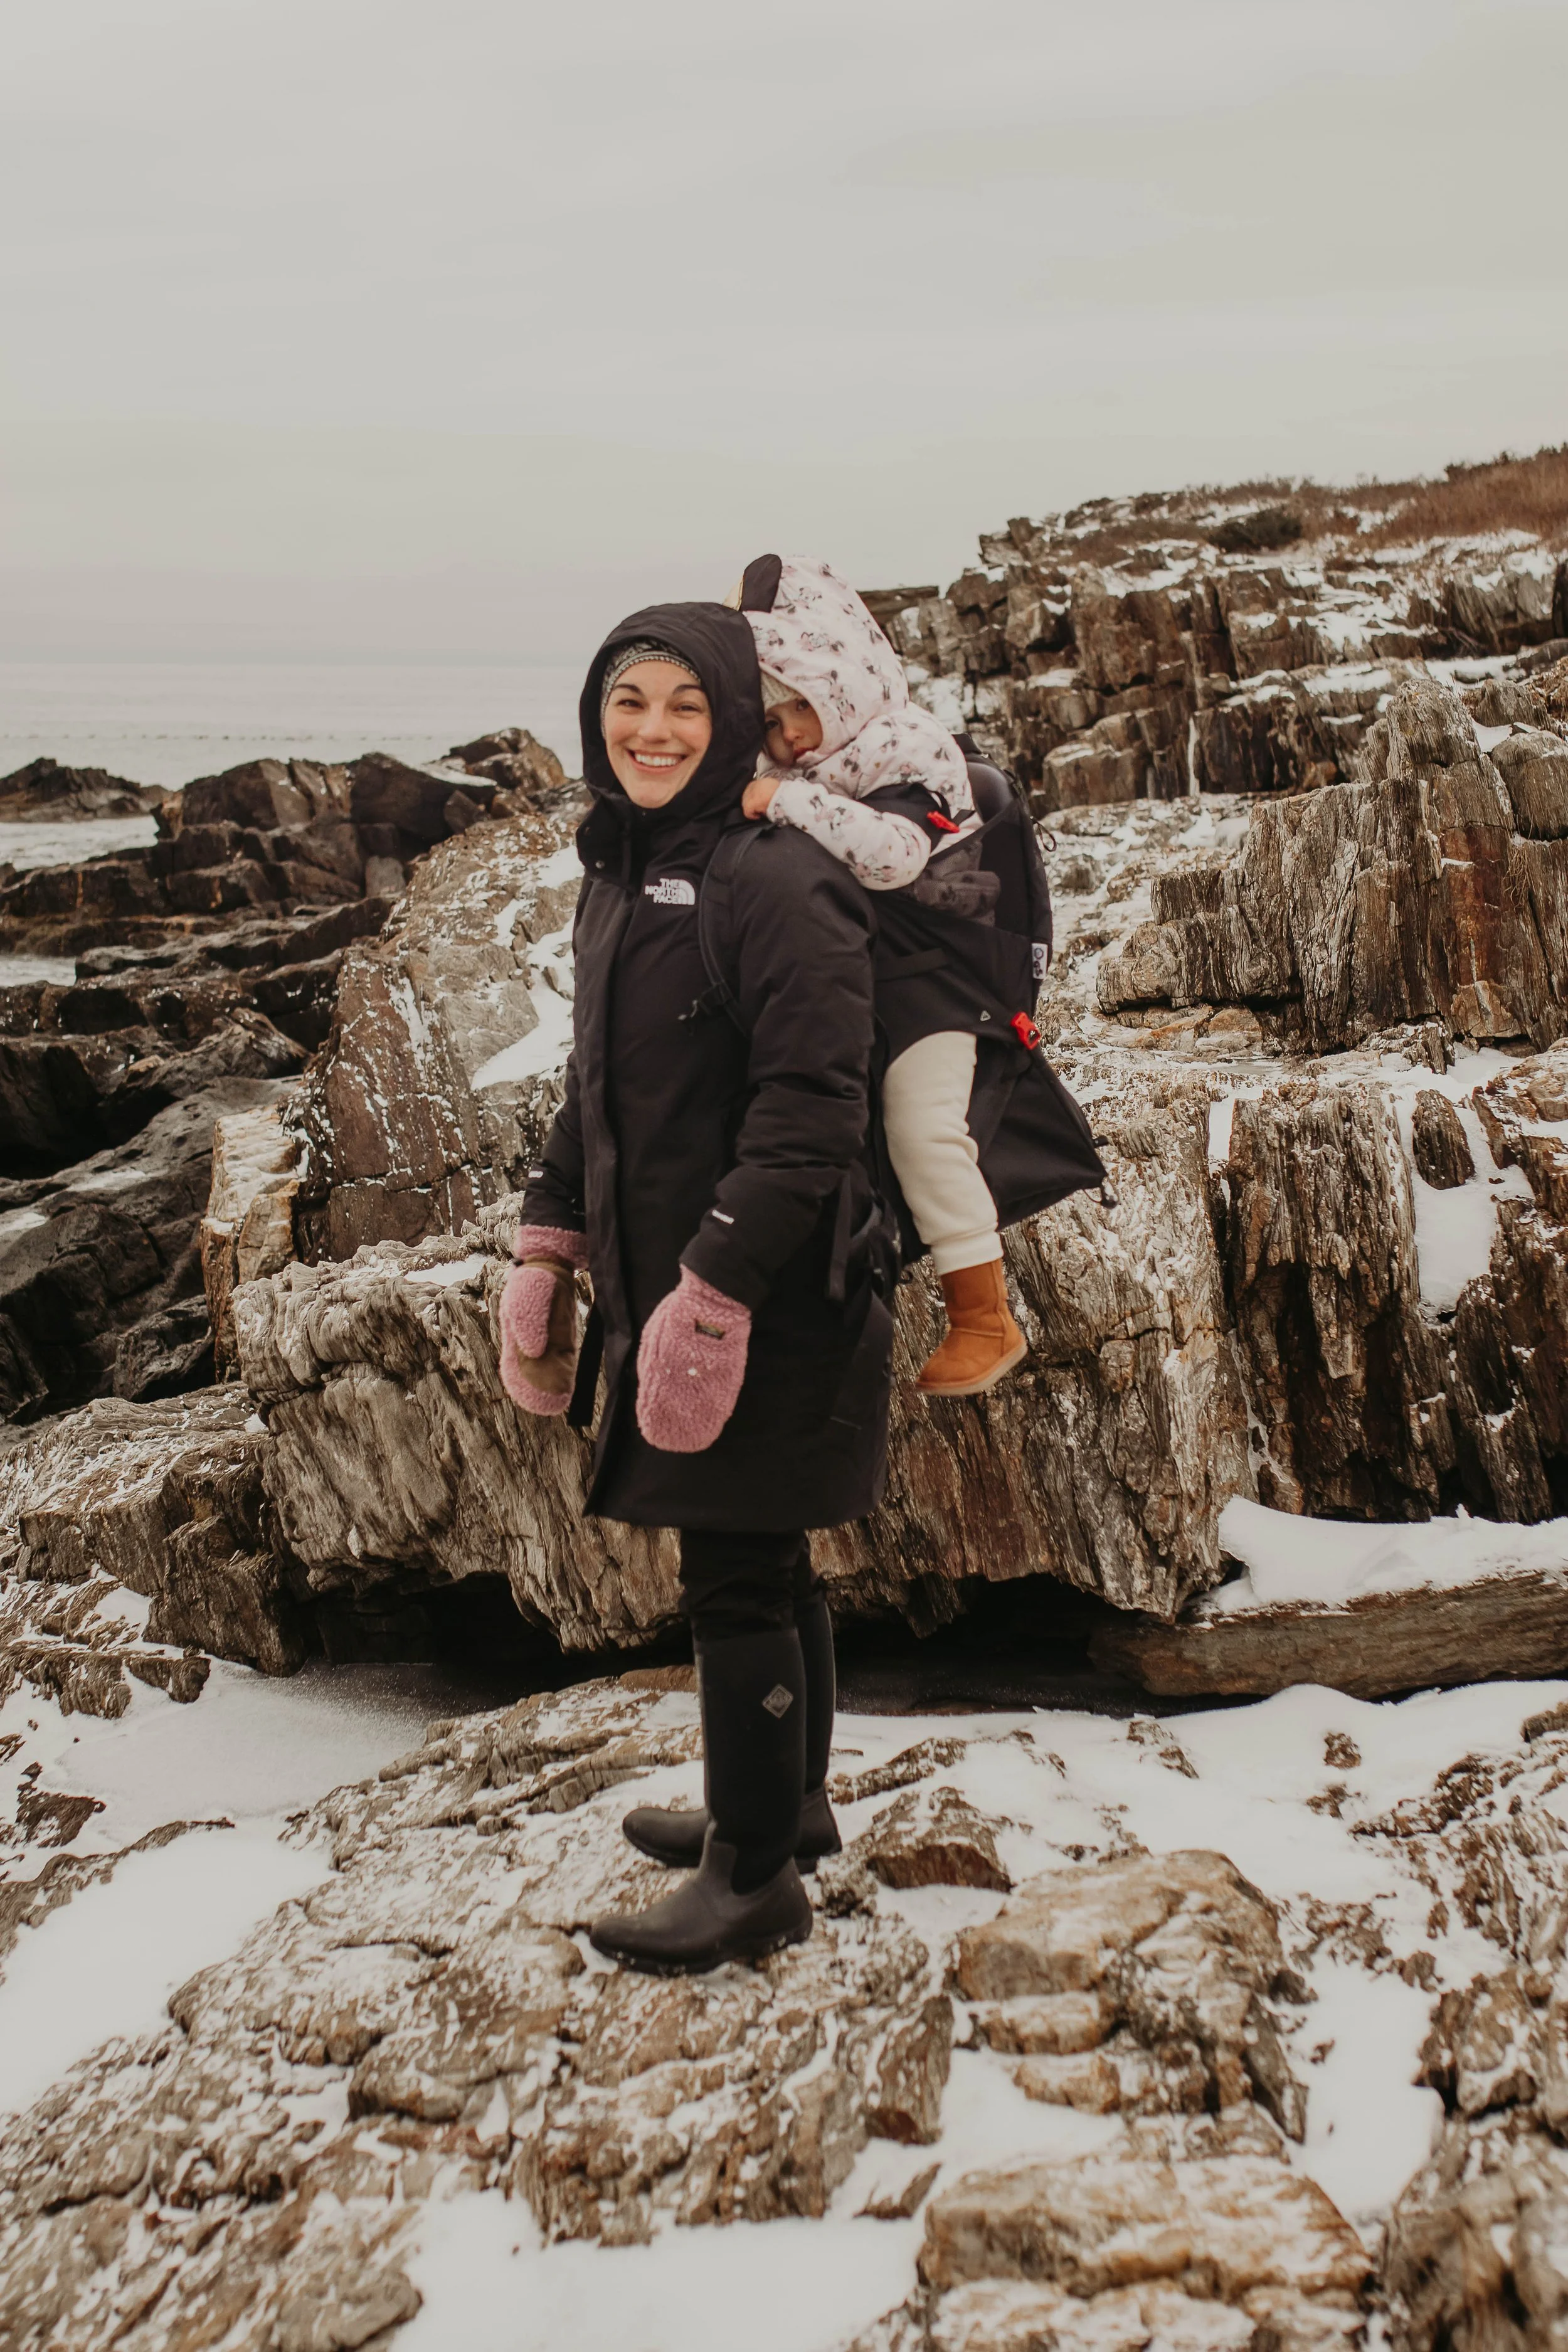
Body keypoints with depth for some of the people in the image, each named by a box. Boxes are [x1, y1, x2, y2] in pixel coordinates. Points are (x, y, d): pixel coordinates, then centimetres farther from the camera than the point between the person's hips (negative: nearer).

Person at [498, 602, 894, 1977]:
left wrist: (711, 1296, -22)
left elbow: (808, 1114, -21)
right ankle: (788, 1807, 35)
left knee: (736, 1581, 0)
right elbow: (595, 1087, 19)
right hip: (666, 1285, 8)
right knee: (763, 1566, 19)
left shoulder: (780, 884, -16)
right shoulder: (619, 875, 12)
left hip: (775, 1301, -8)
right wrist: (546, 1256, 15)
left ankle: (757, 1880, 15)